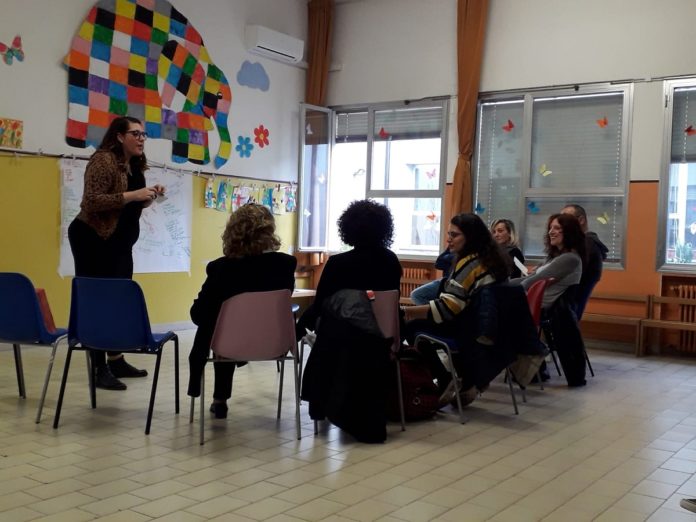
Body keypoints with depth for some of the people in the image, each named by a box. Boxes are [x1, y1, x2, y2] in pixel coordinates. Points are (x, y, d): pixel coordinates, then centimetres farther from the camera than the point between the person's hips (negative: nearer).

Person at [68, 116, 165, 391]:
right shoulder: (103, 160, -14)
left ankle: (116, 361, 21)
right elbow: (92, 202, -24)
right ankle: (100, 370, -1)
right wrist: (133, 195, -26)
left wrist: (149, 197, 1)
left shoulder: (135, 166, 13)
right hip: (93, 240, -9)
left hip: (119, 242, 9)